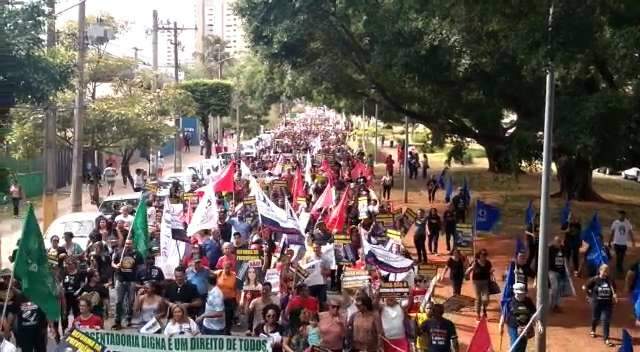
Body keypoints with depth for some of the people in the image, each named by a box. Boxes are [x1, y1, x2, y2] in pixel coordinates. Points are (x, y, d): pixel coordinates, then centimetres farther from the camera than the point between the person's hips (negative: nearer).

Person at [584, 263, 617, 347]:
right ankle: (593, 330, 47)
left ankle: (606, 339, -2)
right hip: (596, 302, -1)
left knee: (606, 321, -5)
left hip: (607, 303, 1)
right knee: (596, 318, 17)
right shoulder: (594, 280, -11)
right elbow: (584, 287, -3)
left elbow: (613, 291, 9)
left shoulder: (610, 281, -4)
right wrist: (590, 295, 1)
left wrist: (614, 297, -10)